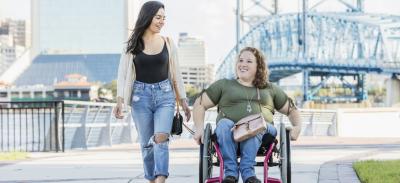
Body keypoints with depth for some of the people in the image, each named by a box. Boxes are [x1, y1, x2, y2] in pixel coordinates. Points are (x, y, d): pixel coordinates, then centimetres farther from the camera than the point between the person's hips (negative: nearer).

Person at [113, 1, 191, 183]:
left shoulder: (167, 43, 6)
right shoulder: (133, 44, 2)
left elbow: (175, 74, 12)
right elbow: (123, 74, -1)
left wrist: (183, 101, 10)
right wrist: (119, 101, -12)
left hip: (164, 94, 0)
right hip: (141, 95, 0)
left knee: (161, 138, -19)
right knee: (146, 143, 4)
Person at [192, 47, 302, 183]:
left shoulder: (270, 89, 27)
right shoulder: (224, 85, 25)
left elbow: (292, 110, 27)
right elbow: (200, 104, 19)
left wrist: (297, 127, 5)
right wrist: (199, 128, 2)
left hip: (260, 132, 0)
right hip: (229, 133, 0)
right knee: (224, 123, -35)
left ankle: (247, 171, -40)